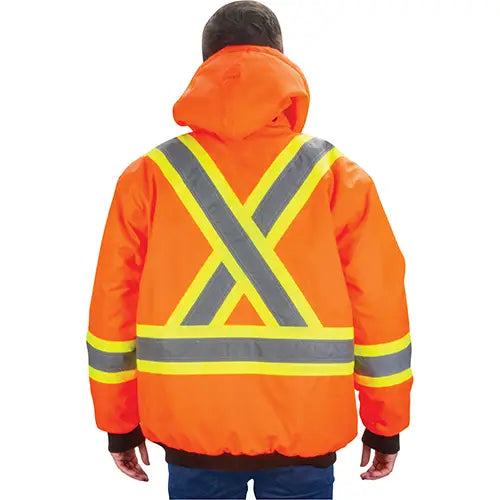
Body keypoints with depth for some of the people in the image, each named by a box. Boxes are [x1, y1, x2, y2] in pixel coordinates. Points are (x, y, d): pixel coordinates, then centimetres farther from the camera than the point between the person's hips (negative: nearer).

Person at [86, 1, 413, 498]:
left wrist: (119, 424, 12)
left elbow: (113, 303, 1)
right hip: (307, 431, 0)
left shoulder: (149, 175, -2)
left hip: (190, 427, 1)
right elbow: (380, 303, -3)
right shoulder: (337, 175, -4)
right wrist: (385, 426, 9)